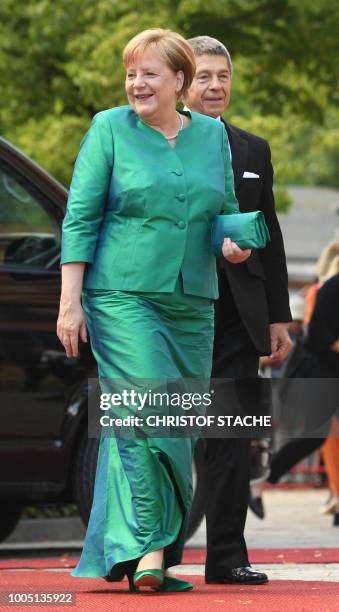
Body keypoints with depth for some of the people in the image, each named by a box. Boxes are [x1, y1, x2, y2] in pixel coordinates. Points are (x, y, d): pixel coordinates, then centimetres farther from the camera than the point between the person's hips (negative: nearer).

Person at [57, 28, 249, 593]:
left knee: (181, 432, 3)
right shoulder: (110, 129, 2)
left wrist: (234, 243, -3)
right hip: (123, 297, -4)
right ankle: (148, 548, -15)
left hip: (192, 306, 4)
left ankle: (144, 556, 11)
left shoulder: (212, 135, 12)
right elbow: (80, 218, -1)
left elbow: (227, 211, 21)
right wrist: (70, 301, -9)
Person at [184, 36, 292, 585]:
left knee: (232, 437, 4)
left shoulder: (254, 151, 14)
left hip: (239, 316, 4)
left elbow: (270, 238, 15)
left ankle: (227, 555, 8)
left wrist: (278, 317, 10)